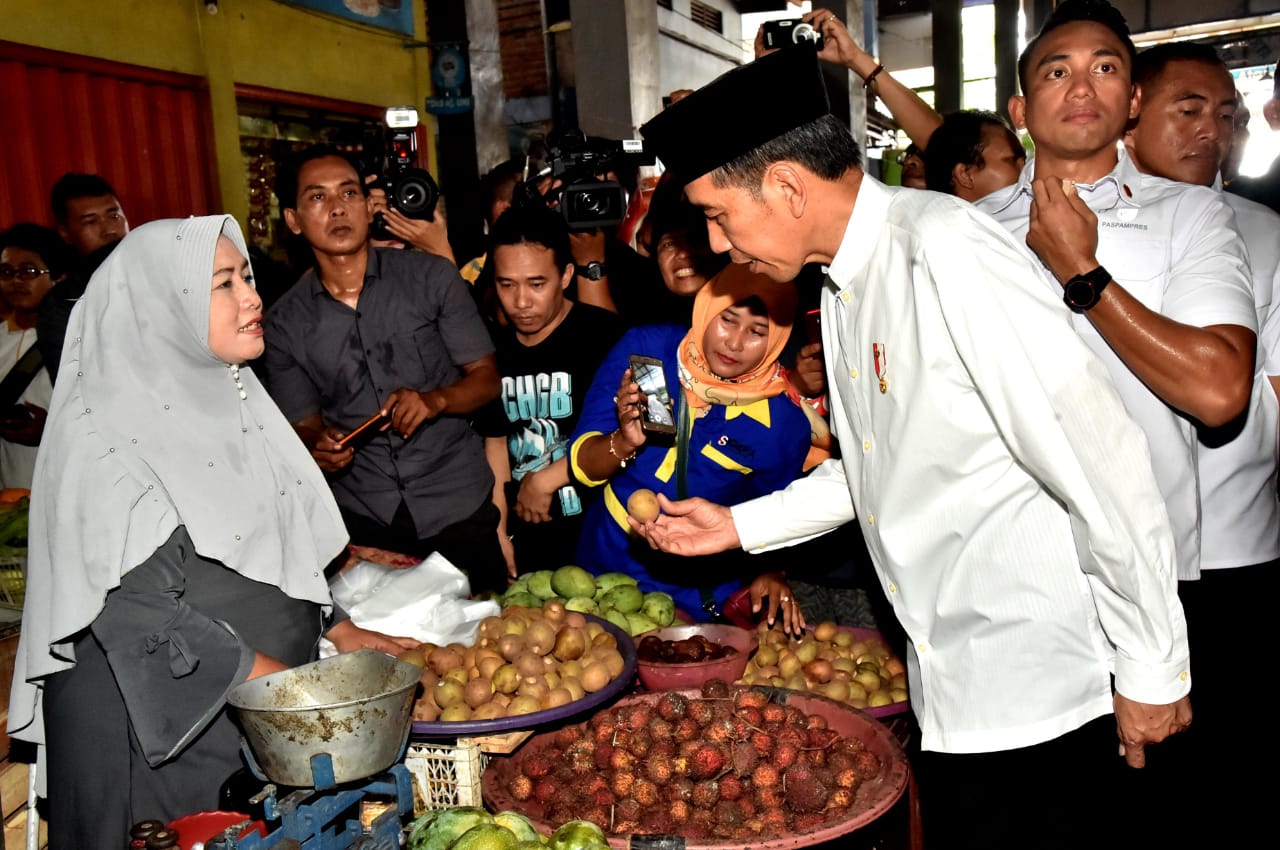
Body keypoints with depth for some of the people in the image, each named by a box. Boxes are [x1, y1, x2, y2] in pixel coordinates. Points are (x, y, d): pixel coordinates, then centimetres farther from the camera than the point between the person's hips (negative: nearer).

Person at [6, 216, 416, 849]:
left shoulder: (226, 393, 4)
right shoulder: (102, 438, -20)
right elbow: (143, 612, -23)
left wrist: (340, 630, 6)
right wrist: (302, 686, -22)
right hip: (155, 714, -7)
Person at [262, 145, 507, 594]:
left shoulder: (432, 277, -3)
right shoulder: (284, 324, 2)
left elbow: (486, 377, 0)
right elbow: (304, 426, 8)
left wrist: (436, 399, -19)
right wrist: (318, 447, -14)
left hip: (460, 506, -1)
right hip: (363, 520, 1)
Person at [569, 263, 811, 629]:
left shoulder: (784, 423, -11)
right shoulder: (644, 349, -9)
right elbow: (582, 465, -9)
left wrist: (774, 574, -10)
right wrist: (624, 442, -28)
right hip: (605, 571, 2)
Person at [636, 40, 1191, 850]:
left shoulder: (948, 252, -22)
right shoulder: (844, 281, 7)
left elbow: (1104, 465, -21)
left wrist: (1155, 670, -14)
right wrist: (739, 525, 13)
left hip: (1033, 699, -8)